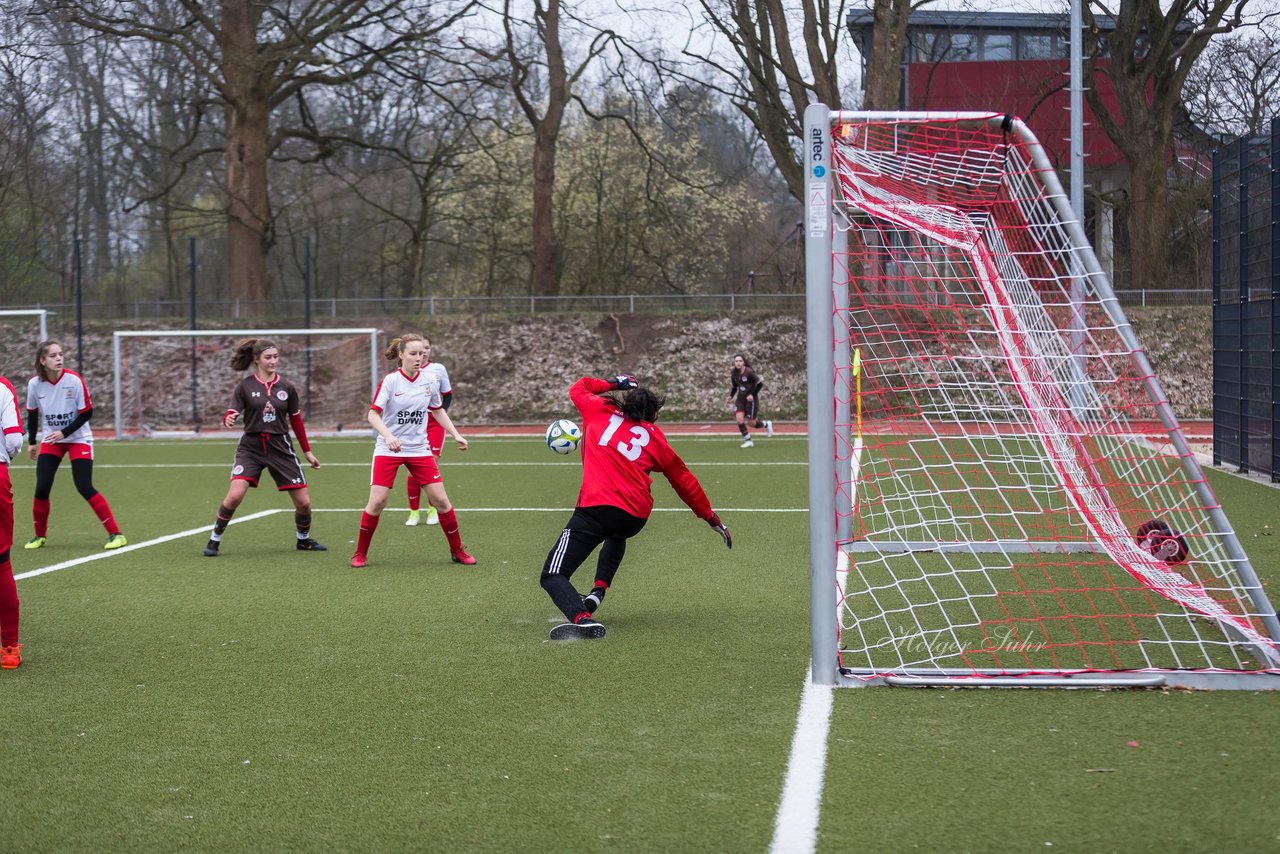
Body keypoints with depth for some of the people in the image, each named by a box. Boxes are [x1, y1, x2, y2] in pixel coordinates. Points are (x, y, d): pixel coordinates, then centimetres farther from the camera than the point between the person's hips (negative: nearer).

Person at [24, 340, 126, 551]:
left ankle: (115, 534, -6)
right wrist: (32, 442, 11)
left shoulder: (74, 380, -17)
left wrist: (64, 432, -19)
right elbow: (32, 413, 9)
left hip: (78, 439, -3)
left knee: (85, 487, -12)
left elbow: (87, 413, -12)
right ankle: (40, 535, 13)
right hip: (50, 440, 3)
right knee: (42, 488, -7)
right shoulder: (34, 384, -8)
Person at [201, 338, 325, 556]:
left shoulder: (286, 387, 4)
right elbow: (230, 414, -8)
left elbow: (296, 421, 12)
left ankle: (304, 539, 28)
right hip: (251, 446, -2)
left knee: (303, 502, 0)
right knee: (234, 495, -20)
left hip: (280, 447, 2)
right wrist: (228, 419, -33)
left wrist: (307, 451, 14)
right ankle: (214, 540, -1)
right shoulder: (245, 386, -3)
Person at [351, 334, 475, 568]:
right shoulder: (390, 380, -12)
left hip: (419, 448, 3)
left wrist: (456, 435, 7)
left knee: (440, 499, -2)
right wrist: (388, 436, -32)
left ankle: (457, 550, 13)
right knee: (377, 501, -10)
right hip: (388, 449, -3)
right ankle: (360, 553, 6)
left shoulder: (431, 379, 0)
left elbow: (438, 410, 16)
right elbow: (373, 414, -15)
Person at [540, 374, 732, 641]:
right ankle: (598, 591, 20)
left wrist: (613, 384, 47)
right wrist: (711, 517, 37)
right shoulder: (655, 437, 19)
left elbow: (578, 389, 36)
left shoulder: (600, 410, 15)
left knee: (553, 576, -6)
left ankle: (582, 618, -37)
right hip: (636, 516, 3)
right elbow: (685, 481, 26)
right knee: (616, 536, 42)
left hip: (597, 506, -3)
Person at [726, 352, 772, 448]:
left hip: (750, 399, -5)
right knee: (739, 419, -12)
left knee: (751, 423, 0)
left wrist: (752, 394, -19)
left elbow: (760, 383, -15)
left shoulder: (749, 372, -18)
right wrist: (731, 396, 6)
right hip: (740, 399, 5)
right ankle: (748, 440, 2)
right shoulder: (735, 374, 1)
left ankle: (766, 424, 33)